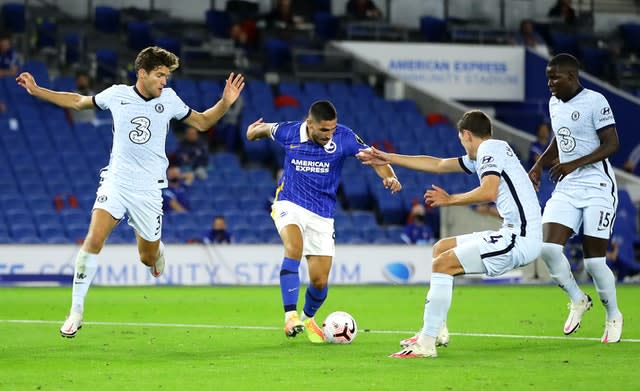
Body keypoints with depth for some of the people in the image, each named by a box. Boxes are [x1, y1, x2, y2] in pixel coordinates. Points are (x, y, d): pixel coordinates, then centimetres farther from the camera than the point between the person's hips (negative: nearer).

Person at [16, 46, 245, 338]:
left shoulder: (168, 99, 0)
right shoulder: (117, 95, -2)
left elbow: (202, 122, 12)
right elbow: (78, 102, 14)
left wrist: (225, 103, -4)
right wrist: (37, 91, 9)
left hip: (148, 188, 1)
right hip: (116, 182, -1)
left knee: (148, 258, 6)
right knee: (94, 239, -22)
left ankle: (156, 250, 48)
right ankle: (76, 311, -14)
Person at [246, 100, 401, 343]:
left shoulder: (343, 138, -14)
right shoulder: (289, 133, -10)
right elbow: (269, 128, 14)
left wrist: (388, 177, -36)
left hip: (322, 215, 1)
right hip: (289, 204, -1)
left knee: (320, 281, 1)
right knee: (294, 249, -33)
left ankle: (308, 318, 34)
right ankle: (290, 316, -35)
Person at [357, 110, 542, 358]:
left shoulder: (489, 149, -9)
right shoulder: (483, 154, 21)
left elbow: (489, 191, -26)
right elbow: (438, 165, 30)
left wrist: (450, 200, -10)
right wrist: (388, 159, 34)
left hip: (519, 240, -10)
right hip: (513, 235, 10)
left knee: (442, 264, -13)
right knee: (441, 248, 20)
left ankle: (426, 344, -12)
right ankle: (437, 331, 18)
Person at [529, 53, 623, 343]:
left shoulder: (595, 102, -12)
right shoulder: (554, 103, 12)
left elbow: (611, 144, -15)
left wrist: (575, 164, -23)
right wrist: (539, 166, 12)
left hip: (597, 188, -6)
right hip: (566, 189, 6)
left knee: (594, 260, -5)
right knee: (548, 247, -12)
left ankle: (613, 316, 19)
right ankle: (577, 300, 11)